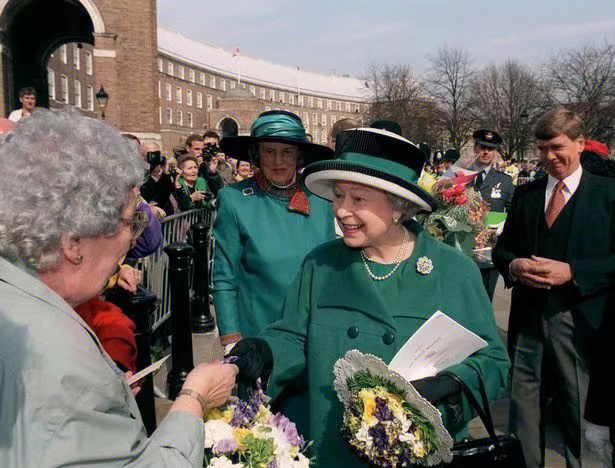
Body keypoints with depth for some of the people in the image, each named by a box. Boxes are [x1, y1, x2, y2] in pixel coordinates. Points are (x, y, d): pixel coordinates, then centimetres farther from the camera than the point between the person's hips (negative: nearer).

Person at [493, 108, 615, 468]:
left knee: (578, 413, 10)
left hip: (579, 322, -3)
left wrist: (572, 272, -18)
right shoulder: (526, 194, 11)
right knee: (523, 408, 11)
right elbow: (502, 248, 14)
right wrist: (513, 265, -8)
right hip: (529, 320, 3)